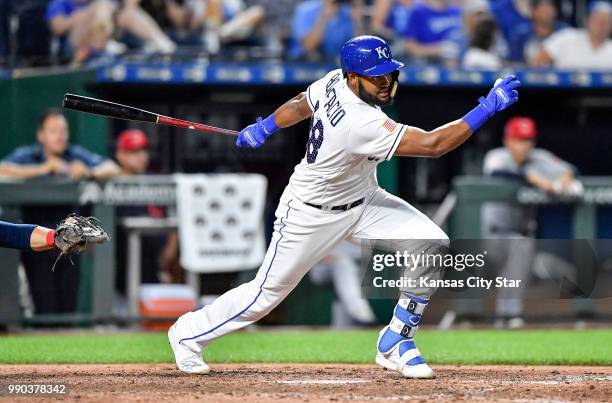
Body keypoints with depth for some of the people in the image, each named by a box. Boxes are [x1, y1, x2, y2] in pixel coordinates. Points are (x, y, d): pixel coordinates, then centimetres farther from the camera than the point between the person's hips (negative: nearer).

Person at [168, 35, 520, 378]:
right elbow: (433, 144, -42)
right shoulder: (360, 123, -38)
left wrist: (264, 128, 23)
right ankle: (190, 334, 32)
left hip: (365, 200, 8)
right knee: (267, 293, 6)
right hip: (313, 215, -8)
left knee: (434, 246, -11)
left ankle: (395, 343, 3)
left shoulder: (334, 82, -14)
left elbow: (299, 105, 7)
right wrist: (488, 108, -44)